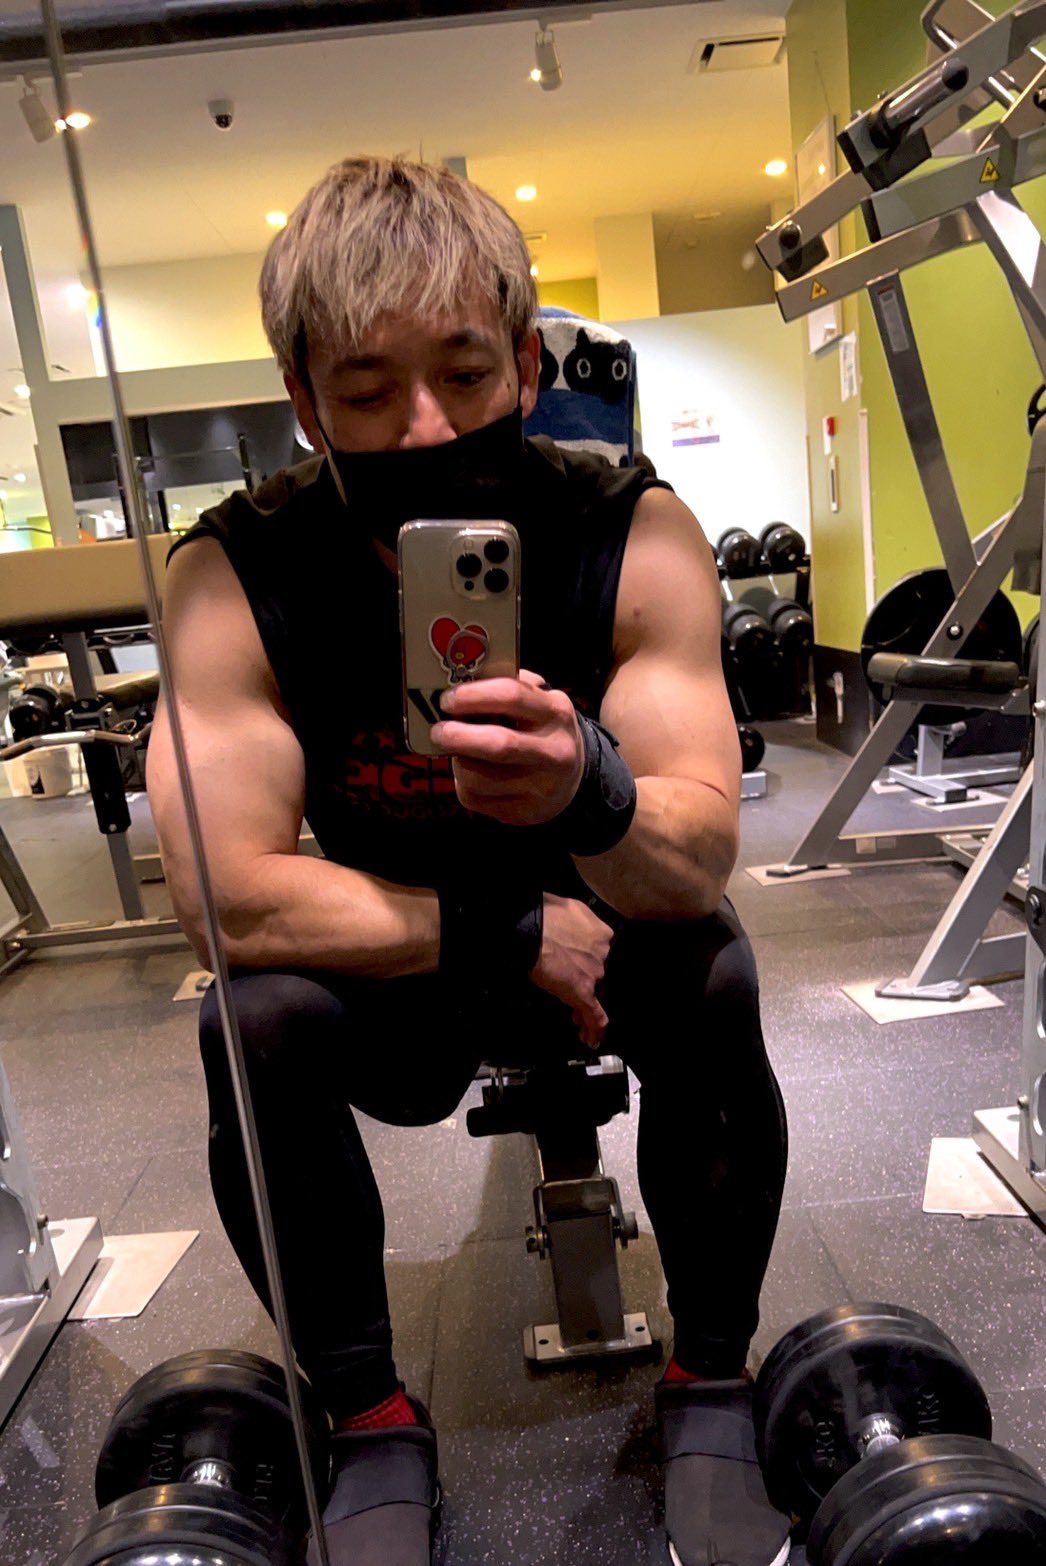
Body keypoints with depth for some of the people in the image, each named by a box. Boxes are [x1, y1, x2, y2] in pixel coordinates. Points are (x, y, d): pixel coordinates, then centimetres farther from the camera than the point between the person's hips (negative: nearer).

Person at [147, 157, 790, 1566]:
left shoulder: (636, 534, -20)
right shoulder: (236, 579, -20)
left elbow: (699, 865, -27)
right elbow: (227, 896, -26)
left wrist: (588, 795, -50)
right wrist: (511, 929, -24)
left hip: (597, 952, 0)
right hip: (395, 990, 1)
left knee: (712, 977, -28)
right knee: (253, 1022, -26)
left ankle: (711, 1391, -3)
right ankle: (370, 1422, -2)